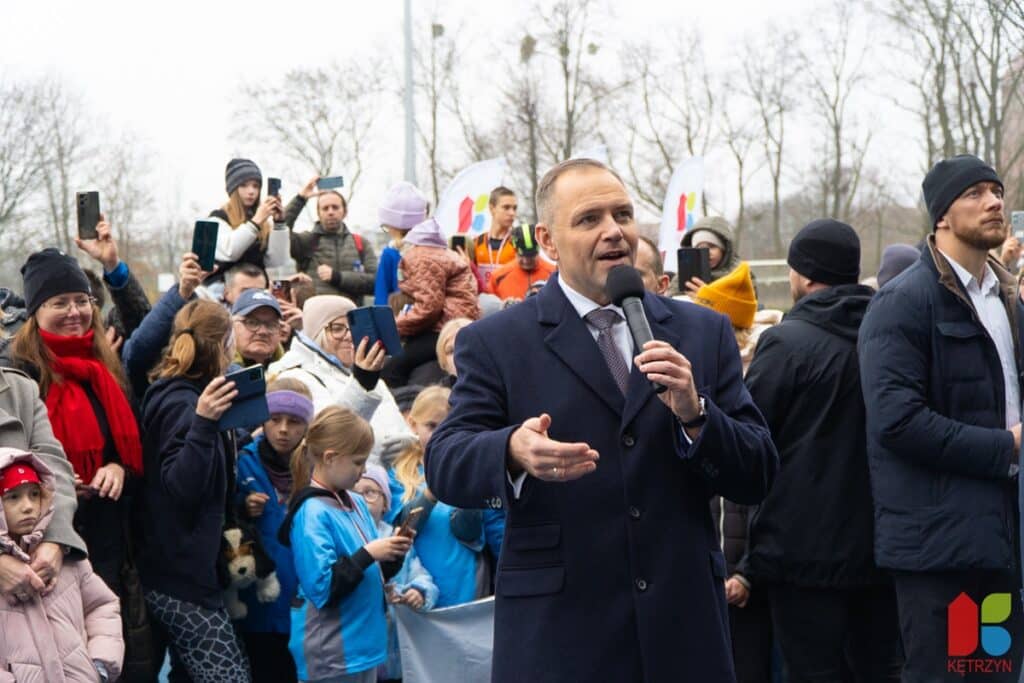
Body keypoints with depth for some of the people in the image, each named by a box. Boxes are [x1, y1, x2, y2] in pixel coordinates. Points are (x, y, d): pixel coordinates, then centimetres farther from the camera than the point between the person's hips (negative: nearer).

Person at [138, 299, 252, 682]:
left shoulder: (176, 396, 14)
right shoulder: (183, 405, -15)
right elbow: (180, 488, -27)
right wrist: (203, 422, -36)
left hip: (174, 570, 11)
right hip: (184, 576, -10)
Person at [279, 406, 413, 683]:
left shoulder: (357, 503, 10)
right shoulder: (312, 513, -15)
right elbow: (320, 587, -23)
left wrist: (393, 554, -1)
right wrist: (368, 553, -22)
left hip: (363, 639, 9)